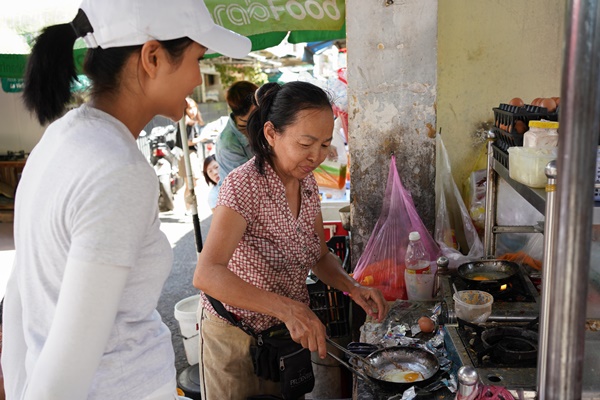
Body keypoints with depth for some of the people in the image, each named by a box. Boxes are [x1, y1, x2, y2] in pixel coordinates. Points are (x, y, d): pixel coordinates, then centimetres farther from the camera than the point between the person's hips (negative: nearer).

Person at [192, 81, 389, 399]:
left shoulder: (306, 182, -3)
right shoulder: (244, 185, -26)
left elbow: (319, 256, 6)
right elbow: (206, 274, -37)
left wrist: (353, 288, -13)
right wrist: (287, 308, -47)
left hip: (289, 330, 7)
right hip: (237, 337, -6)